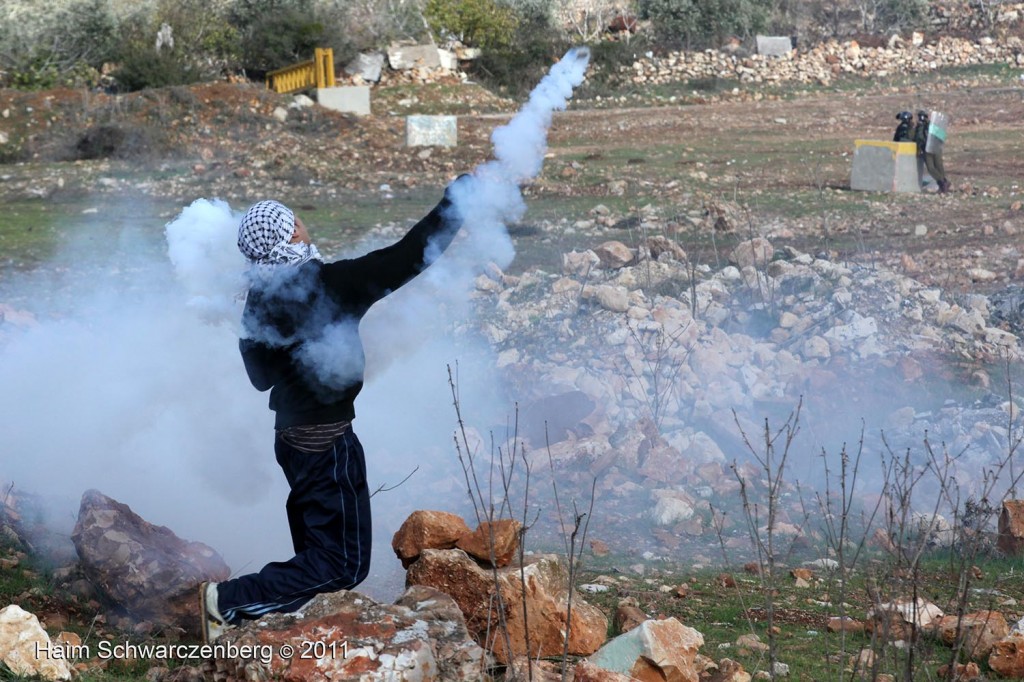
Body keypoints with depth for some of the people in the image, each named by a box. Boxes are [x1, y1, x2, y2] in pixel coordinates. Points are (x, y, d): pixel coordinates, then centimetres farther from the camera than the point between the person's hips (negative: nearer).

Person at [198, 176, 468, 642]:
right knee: (343, 564, -2)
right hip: (327, 442, -8)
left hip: (291, 434, 8)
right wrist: (461, 197, -11)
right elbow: (408, 257, -19)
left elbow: (260, 375, 11)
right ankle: (228, 602, -5)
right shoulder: (327, 285, -20)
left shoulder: (260, 299, 1)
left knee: (317, 547, 21)